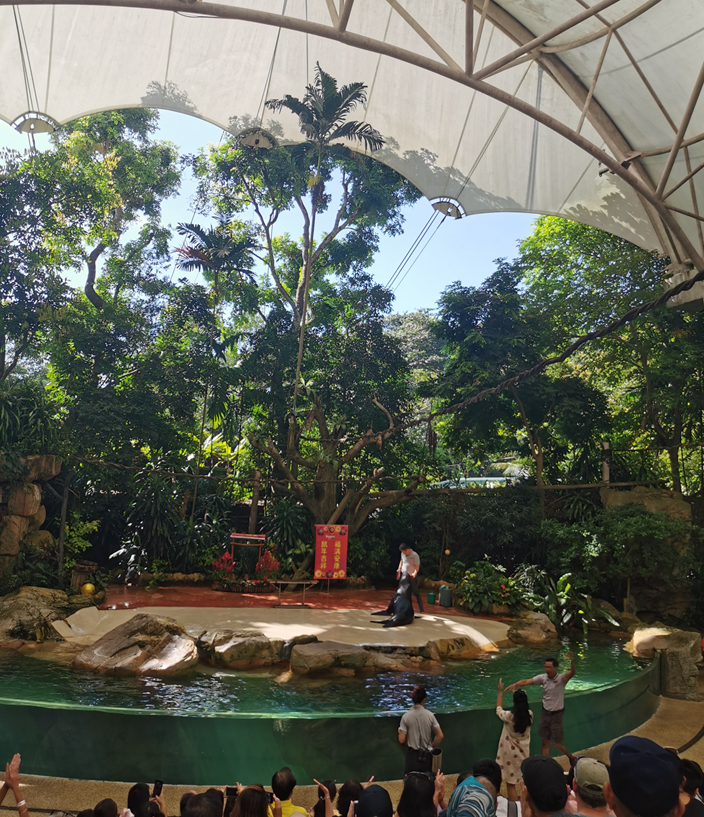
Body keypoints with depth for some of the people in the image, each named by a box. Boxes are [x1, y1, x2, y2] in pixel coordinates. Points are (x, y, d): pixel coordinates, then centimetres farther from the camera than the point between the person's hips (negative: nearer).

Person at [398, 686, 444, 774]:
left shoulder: (406, 716, -13)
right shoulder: (430, 715, -9)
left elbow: (402, 740, -12)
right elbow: (440, 735, -4)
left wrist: (400, 732, 9)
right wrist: (431, 747, 11)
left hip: (412, 754, -1)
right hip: (426, 755, 1)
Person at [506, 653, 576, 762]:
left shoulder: (561, 678, -18)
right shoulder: (542, 677, -8)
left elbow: (572, 673, -37)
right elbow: (527, 681, -17)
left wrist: (572, 661, -58)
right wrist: (515, 684, -35)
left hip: (556, 715, -4)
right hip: (545, 713, 4)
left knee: (557, 743, 8)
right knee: (544, 742, 10)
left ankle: (571, 757, 36)